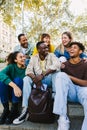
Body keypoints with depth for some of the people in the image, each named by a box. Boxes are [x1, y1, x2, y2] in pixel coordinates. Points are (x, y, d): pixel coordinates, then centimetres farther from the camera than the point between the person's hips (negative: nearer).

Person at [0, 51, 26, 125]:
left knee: (18, 79, -27)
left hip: (21, 94, 0)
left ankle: (14, 110, -21)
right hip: (11, 93, 1)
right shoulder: (11, 67, -8)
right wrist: (14, 86, -43)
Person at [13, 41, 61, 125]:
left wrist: (42, 75, -33)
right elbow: (28, 70, -8)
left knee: (56, 72, -31)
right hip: (38, 80, 2)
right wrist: (35, 79, -30)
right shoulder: (34, 58, 4)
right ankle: (25, 109, -26)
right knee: (26, 79, -24)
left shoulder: (51, 55, -2)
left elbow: (57, 65, -24)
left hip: (49, 80, -2)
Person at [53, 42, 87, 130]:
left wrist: (70, 77, -10)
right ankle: (63, 118, -34)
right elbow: (60, 78, 10)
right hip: (69, 91, 3)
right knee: (61, 75, -27)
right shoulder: (64, 64, 13)